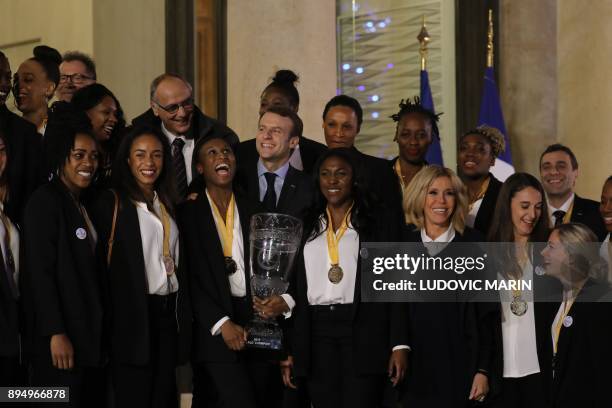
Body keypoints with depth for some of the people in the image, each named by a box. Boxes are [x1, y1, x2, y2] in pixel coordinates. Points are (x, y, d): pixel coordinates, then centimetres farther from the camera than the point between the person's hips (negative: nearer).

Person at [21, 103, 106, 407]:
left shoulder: (85, 204, 17)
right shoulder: (45, 201, -7)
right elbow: (39, 272, -14)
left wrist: (100, 337, 10)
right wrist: (56, 334, -19)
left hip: (90, 337, 8)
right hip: (61, 340, -8)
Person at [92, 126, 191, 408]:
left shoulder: (167, 204, 16)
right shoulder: (111, 203, -5)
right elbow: (103, 264, -11)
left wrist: (184, 318, 13)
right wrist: (109, 322, -17)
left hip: (169, 314, 7)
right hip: (133, 316, -7)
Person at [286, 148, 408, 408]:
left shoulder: (380, 227, 7)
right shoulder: (306, 230, 16)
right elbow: (296, 292, 15)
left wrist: (399, 345, -8)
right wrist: (290, 352, 8)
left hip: (363, 337, -3)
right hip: (317, 339, 3)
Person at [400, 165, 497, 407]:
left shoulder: (473, 243, 3)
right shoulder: (402, 242, 7)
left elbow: (487, 314, 2)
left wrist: (483, 370, -4)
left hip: (458, 368, -1)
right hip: (413, 367, 1)